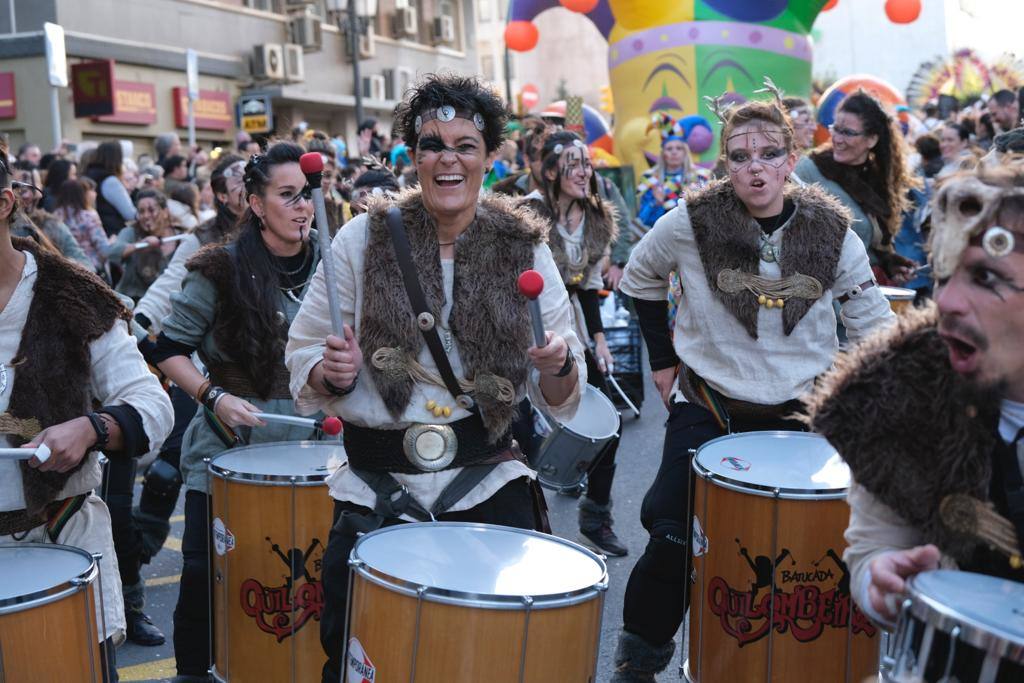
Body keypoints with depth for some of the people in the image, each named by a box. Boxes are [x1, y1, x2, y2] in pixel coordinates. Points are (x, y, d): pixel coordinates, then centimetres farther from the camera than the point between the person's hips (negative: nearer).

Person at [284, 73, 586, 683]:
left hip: (486, 473, 0)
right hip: (376, 480, 0)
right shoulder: (363, 238, -2)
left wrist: (559, 366, -20)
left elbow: (559, 396, 1)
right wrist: (331, 374, -19)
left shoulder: (524, 248, 0)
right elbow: (305, 361, 2)